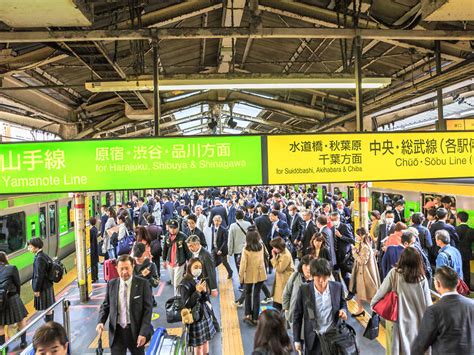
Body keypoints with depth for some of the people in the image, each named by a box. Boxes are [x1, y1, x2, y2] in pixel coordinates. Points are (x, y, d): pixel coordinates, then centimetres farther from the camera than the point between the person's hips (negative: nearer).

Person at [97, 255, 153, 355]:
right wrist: (101, 322, -8)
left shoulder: (142, 284, -8)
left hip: (136, 331, -1)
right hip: (116, 331, 1)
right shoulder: (111, 284, 2)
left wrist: (143, 332, -15)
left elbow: (148, 309, -9)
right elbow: (105, 306, 10)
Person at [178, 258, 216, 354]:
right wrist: (197, 291, -25)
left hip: (205, 314, 7)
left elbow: (206, 299, 7)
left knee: (206, 340, 17)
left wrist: (204, 291, -14)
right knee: (198, 345, 4)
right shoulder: (184, 284, -17)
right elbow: (187, 304, -20)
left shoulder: (200, 280, 2)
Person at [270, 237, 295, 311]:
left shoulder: (286, 256, -23)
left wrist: (274, 257, -19)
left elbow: (279, 269, -22)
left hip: (285, 281, -9)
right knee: (277, 302, 13)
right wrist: (275, 256, 1)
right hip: (279, 280, 9)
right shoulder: (280, 253, 6)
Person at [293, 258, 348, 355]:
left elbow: (343, 304, 11)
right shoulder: (304, 290, -14)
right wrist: (297, 339, -3)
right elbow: (297, 316, -5)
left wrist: (343, 311, -13)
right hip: (313, 339, -1)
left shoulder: (337, 287, -9)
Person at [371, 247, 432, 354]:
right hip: (416, 321, 1)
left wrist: (372, 303, 8)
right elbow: (428, 303, -5)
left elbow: (381, 291, -9)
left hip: (397, 319, -1)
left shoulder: (394, 273, -14)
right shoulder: (422, 277, -10)